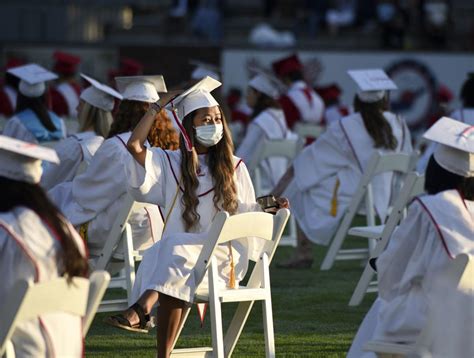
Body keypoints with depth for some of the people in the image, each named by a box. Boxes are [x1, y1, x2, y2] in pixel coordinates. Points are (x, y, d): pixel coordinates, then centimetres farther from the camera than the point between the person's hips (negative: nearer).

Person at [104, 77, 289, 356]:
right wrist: (159, 106, 3)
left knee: (174, 246, -35)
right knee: (172, 283, -35)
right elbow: (135, 144, -1)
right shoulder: (170, 163, 14)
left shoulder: (234, 167, 14)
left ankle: (142, 308, -55)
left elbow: (245, 212, 13)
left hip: (220, 256, -1)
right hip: (177, 258, 1)